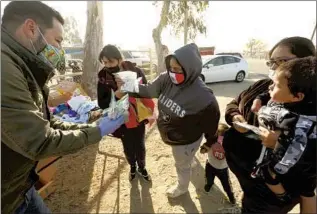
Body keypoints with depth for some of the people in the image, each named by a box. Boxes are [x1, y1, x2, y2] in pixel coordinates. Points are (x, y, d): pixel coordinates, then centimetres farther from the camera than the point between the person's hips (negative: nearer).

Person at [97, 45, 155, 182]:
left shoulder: (135, 71, -12)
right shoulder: (103, 77, -10)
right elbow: (102, 103, -10)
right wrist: (115, 96, -26)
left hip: (138, 116, 0)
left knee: (140, 146, 16)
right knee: (128, 147, 17)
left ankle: (142, 167, 45)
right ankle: (132, 167, 48)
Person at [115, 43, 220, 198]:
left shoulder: (203, 97, -36)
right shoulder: (167, 79, -20)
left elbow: (211, 123, -21)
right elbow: (148, 90, -6)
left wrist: (211, 144, -6)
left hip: (186, 141, -5)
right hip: (169, 135, 5)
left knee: (182, 165, 24)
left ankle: (182, 188, 57)